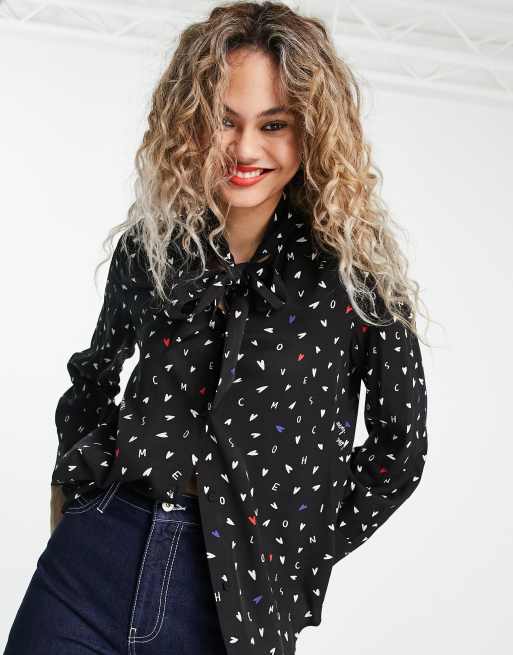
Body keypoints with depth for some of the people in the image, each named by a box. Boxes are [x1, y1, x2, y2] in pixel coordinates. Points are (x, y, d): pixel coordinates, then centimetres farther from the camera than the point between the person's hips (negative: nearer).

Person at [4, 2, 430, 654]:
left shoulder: (355, 270, -4)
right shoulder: (148, 245, 4)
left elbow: (399, 446, 4)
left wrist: (304, 555, 3)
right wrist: (71, 485, 11)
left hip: (235, 596, -2)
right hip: (93, 551, 2)